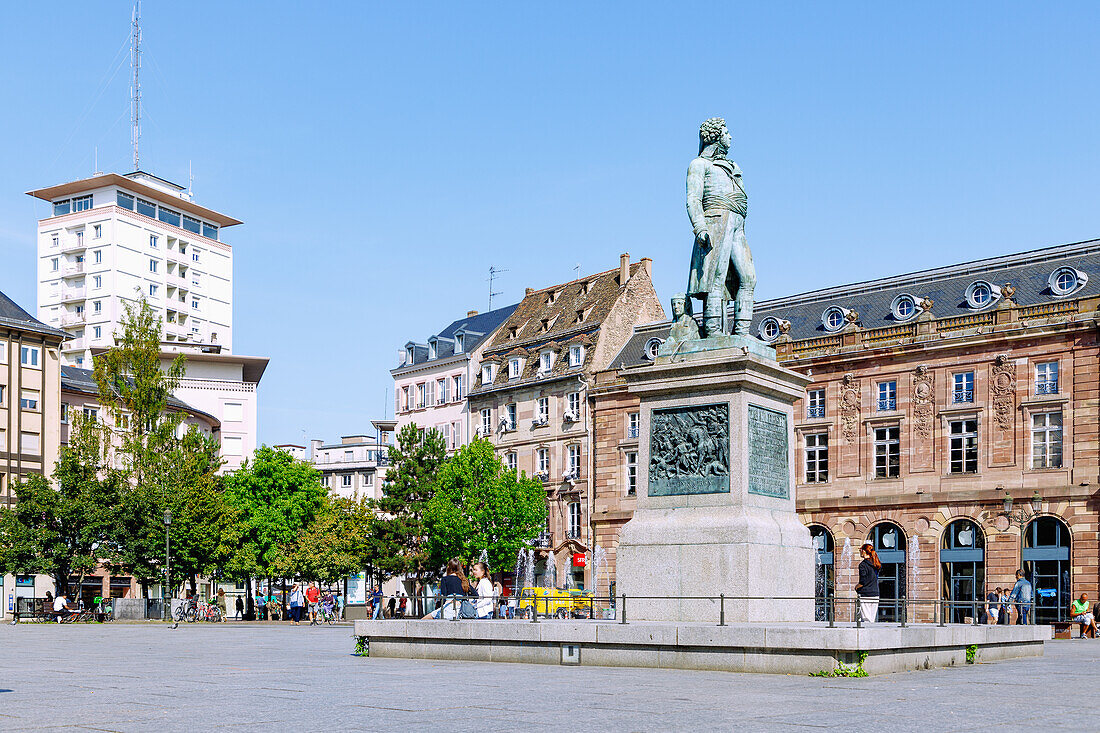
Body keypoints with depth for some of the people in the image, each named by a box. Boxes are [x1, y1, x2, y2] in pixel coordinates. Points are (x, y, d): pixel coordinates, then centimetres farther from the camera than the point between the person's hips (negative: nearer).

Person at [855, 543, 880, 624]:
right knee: (872, 620, 8)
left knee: (866, 620, -6)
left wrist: (857, 587, 3)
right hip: (875, 594, 7)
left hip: (865, 595, -6)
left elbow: (863, 581, -15)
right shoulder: (875, 564, 10)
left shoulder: (863, 564, -10)